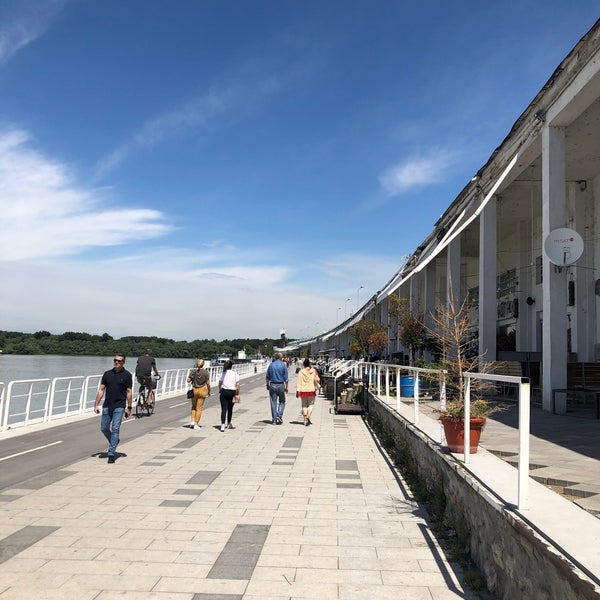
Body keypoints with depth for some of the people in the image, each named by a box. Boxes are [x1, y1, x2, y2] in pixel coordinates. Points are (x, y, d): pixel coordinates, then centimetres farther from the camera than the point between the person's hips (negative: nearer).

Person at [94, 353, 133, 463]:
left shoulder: (127, 375, -2)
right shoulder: (107, 374, 7)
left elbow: (129, 392, -1)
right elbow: (101, 389, 8)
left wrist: (129, 407, -4)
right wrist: (96, 404, 2)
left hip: (119, 406, -4)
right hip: (107, 406, 4)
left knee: (115, 429, -8)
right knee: (104, 428, 10)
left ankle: (111, 454, -2)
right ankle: (114, 442, 37)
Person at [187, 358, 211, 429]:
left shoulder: (193, 371, -6)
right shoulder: (206, 372, -9)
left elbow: (188, 380, -6)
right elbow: (208, 383, -7)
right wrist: (209, 391, 6)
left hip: (194, 390, 2)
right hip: (202, 390, -2)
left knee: (193, 406, 21)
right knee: (199, 408, 6)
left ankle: (193, 421, 7)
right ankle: (196, 424, 7)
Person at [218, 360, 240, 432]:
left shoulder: (223, 373, 2)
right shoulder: (235, 374, -3)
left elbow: (220, 384, 4)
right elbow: (237, 385, -5)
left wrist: (220, 391, 17)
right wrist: (237, 394, 1)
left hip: (224, 391, 1)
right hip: (232, 392, 0)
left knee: (224, 409, -2)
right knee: (230, 409, 14)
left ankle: (223, 425, -14)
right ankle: (229, 424, 27)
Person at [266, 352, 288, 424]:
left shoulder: (271, 365, 4)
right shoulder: (283, 365, -4)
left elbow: (267, 377, 8)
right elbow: (286, 378, -5)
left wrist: (267, 385, 19)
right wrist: (286, 387, 1)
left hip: (272, 385, 2)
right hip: (280, 385, -2)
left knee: (273, 403, 6)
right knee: (282, 402, 13)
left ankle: (274, 419, 8)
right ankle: (279, 415, -4)